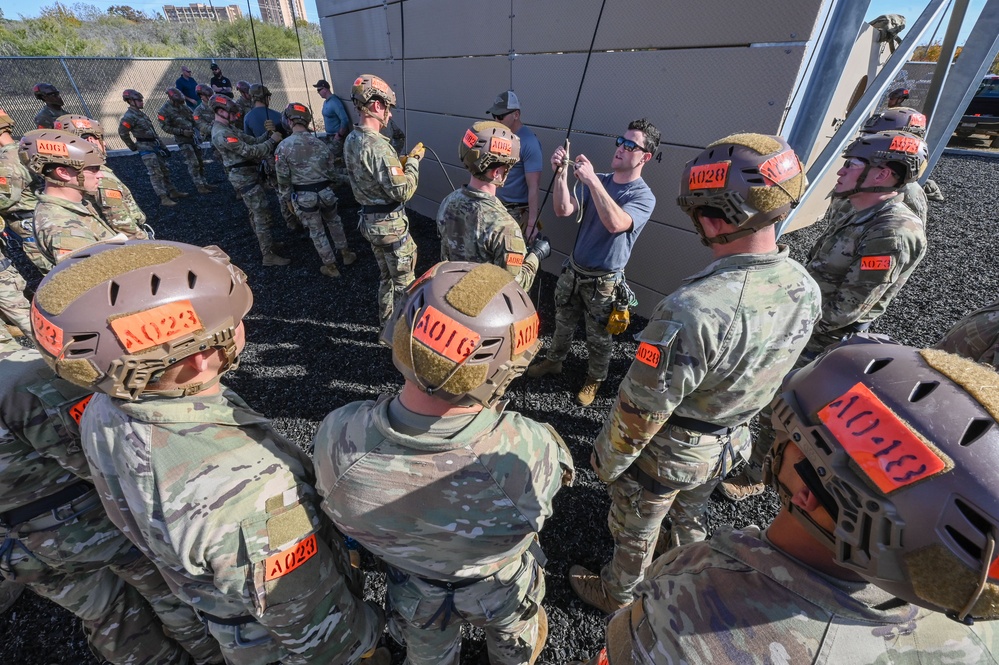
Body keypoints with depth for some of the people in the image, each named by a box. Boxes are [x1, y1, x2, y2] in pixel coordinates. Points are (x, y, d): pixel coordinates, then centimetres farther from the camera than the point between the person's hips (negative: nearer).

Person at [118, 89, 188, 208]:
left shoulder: (141, 114, 15)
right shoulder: (129, 117, -12)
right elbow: (123, 133, -13)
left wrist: (162, 146, 16)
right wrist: (134, 147, -5)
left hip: (155, 146, 9)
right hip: (146, 148, -9)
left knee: (164, 171, 14)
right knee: (156, 174, -11)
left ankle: (172, 192, 23)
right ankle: (163, 198, -13)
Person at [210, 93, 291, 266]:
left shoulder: (227, 128, 13)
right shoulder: (222, 134, -20)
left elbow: (251, 141, 12)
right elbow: (250, 152, -23)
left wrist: (268, 135, -4)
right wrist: (272, 141, -16)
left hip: (247, 175, 11)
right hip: (245, 178, -11)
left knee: (255, 212, 19)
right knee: (262, 214, -11)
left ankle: (264, 243, 33)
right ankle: (268, 255, -9)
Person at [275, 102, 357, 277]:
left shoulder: (283, 147, -11)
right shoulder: (320, 143, -3)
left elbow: (283, 178, -7)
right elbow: (331, 170, 4)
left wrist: (287, 199, 6)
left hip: (303, 196, -2)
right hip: (325, 192, 2)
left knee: (317, 231, 10)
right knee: (334, 222, 25)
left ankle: (331, 266, 19)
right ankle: (345, 253, 36)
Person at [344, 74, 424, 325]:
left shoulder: (351, 140, 6)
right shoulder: (377, 145, -23)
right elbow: (403, 191, -23)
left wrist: (401, 163, 8)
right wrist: (413, 160, -11)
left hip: (369, 220, 9)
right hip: (390, 224, -9)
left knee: (386, 275, 24)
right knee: (404, 281, 6)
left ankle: (387, 321, 39)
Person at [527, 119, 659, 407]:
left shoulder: (643, 196, -16)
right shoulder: (598, 182, 1)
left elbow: (616, 224, -36)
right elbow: (564, 210, -12)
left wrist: (592, 180, -40)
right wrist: (561, 173, -25)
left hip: (604, 282, -5)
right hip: (573, 270, 5)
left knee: (599, 338, 13)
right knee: (562, 322, 23)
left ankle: (595, 379, 38)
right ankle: (554, 361, 47)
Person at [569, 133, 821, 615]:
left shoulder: (692, 310, -40)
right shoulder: (805, 289, -13)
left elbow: (641, 411, -29)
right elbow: (764, 375, 3)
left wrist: (606, 462, -12)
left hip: (665, 453, -7)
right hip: (730, 445, 7)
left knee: (634, 532, 23)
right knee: (690, 513, 36)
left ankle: (617, 594, 53)